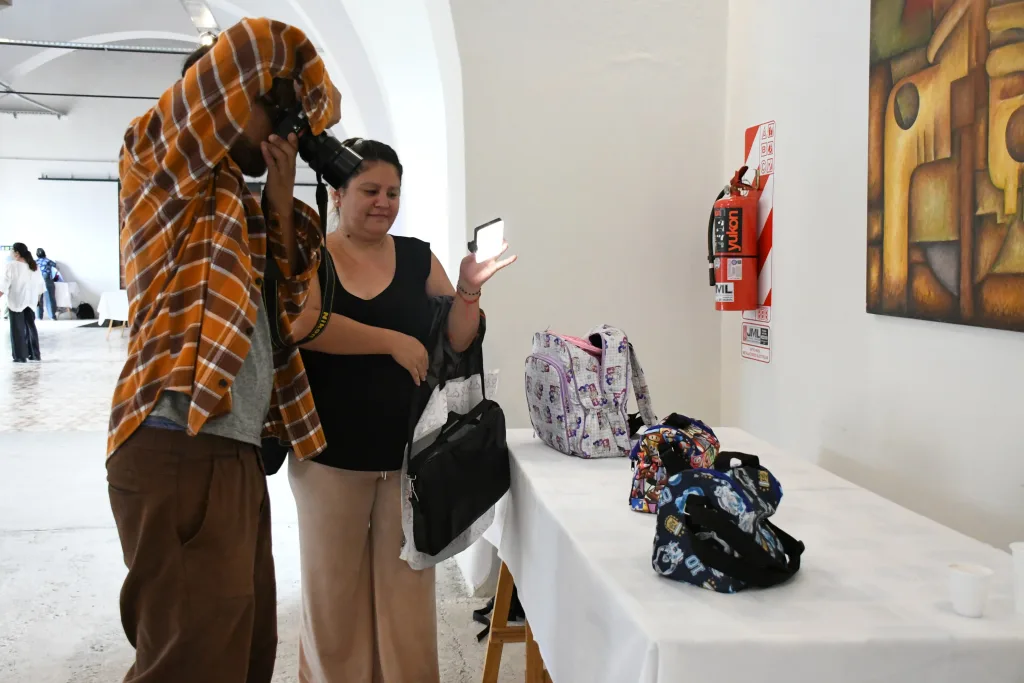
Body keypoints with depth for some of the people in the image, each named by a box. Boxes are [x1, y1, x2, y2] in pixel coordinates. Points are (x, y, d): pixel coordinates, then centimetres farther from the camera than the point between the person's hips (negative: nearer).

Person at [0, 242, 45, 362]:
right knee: (30, 327, 15)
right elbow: (40, 285, 11)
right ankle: (35, 354, 18)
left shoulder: (11, 265, -12)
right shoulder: (34, 266, 6)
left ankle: (21, 356, 4)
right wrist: (37, 297, 21)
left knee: (18, 329, 2)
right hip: (30, 301, 5)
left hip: (16, 301, -5)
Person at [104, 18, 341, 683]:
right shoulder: (156, 159, -3)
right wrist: (322, 104, 5)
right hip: (178, 454, -9)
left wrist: (282, 198, 8)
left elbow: (285, 301, 15)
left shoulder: (234, 203, 19)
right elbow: (264, 44, -13)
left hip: (237, 453, 9)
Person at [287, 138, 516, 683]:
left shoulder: (417, 257, 5)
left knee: (407, 588, 9)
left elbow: (457, 341, 6)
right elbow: (304, 323, -21)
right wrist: (394, 341, -21)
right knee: (334, 590, 11)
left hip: (409, 452, 2)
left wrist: (468, 290, -12)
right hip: (330, 453, -2)